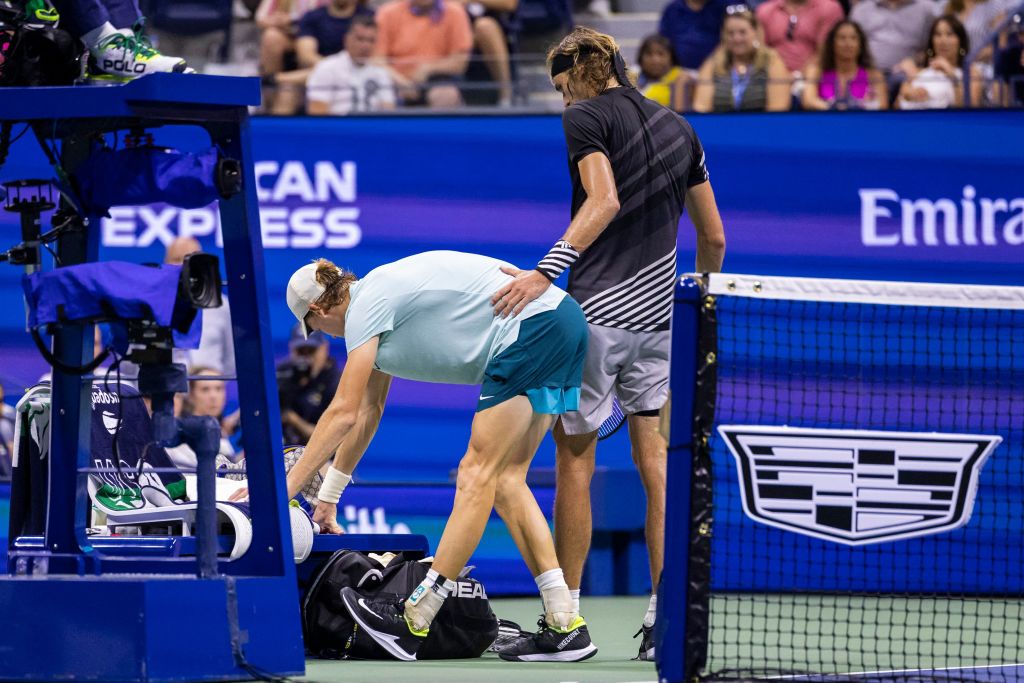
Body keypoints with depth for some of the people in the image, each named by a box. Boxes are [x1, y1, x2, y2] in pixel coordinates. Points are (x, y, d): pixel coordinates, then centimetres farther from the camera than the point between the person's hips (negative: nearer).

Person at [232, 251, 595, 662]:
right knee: (505, 479, 8)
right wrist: (328, 494, 32)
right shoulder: (380, 300, 21)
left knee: (478, 472, -9)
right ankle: (565, 627, 2)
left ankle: (413, 624, -10)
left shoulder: (366, 307, -7)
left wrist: (289, 485, -6)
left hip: (533, 327, -10)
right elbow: (367, 413, 28)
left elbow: (343, 413, -10)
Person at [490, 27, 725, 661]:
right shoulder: (678, 127, 15)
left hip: (594, 314, -6)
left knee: (575, 458, 3)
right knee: (655, 458, 7)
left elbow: (604, 201, -21)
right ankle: (666, 615, 3)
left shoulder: (586, 116, -4)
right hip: (658, 316, 6)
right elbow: (714, 237, 17)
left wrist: (547, 270, -29)